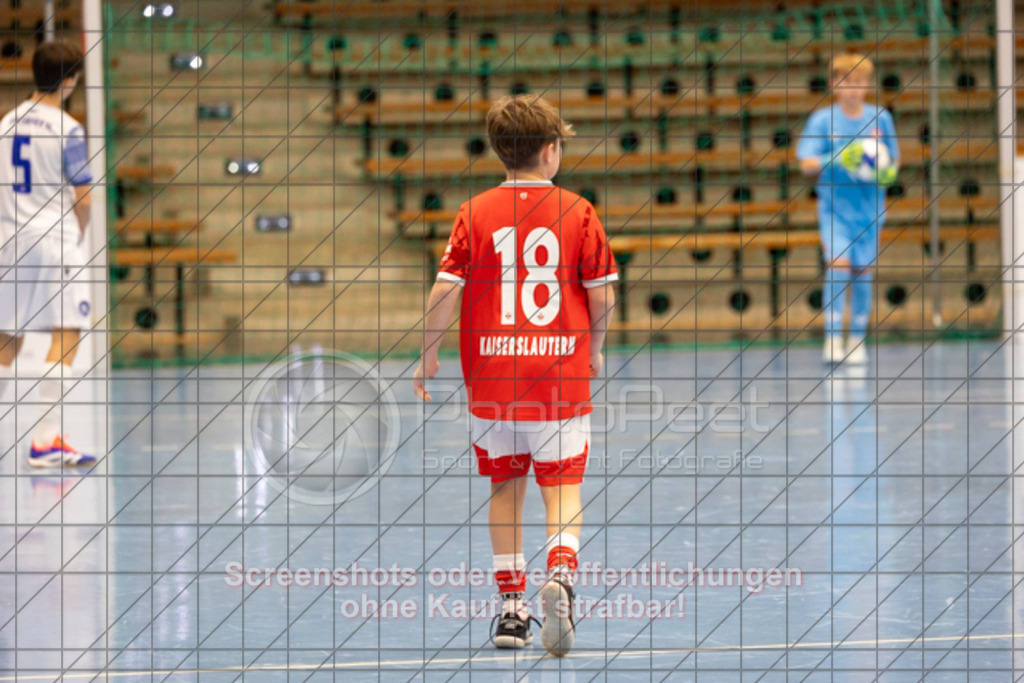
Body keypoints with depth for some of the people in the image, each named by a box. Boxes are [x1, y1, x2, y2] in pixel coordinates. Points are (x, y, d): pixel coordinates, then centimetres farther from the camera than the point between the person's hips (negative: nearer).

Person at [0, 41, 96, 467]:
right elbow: (82, 198, -7)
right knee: (65, 337, -5)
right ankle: (46, 440, -12)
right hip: (54, 238, -6)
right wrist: (77, 237, 9)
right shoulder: (67, 131, -8)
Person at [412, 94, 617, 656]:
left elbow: (445, 289, -7)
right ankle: (560, 571, -25)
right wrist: (594, 350, 16)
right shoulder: (577, 211, -3)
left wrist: (427, 356, 6)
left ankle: (511, 606, 17)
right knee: (562, 487, 3)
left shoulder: (475, 214, -1)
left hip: (491, 377, 1)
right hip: (561, 372, -1)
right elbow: (602, 295, -2)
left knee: (505, 487, 15)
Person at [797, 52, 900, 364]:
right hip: (835, 206, -2)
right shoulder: (822, 120, -4)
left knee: (862, 270, 4)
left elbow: (894, 159, 12)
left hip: (869, 207, 2)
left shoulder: (881, 118, 2)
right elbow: (806, 163, -8)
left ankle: (857, 340, 14)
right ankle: (832, 340, -13)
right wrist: (836, 160, -25)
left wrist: (888, 172, -10)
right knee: (838, 264, -16)